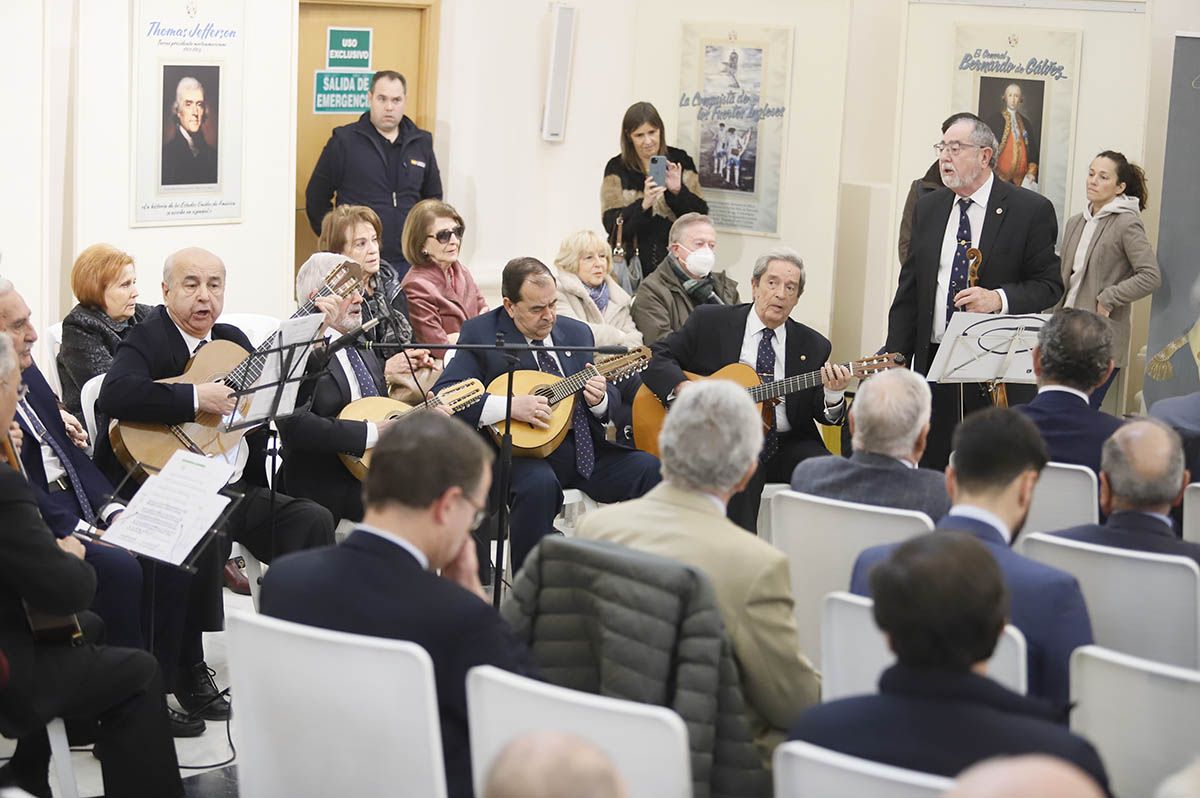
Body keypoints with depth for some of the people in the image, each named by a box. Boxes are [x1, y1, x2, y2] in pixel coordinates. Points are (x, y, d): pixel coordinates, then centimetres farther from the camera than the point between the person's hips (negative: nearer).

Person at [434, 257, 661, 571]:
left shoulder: (577, 332, 16)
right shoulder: (480, 334, -1)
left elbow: (612, 401, 21)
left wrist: (600, 399, -6)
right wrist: (510, 407, -23)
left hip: (584, 449, 5)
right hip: (524, 451, -5)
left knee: (651, 469, -18)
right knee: (539, 484, -38)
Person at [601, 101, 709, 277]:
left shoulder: (680, 161, 6)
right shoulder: (617, 168, 3)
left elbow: (700, 215, 2)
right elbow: (611, 223, -6)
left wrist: (678, 191, -15)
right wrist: (643, 205, -22)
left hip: (674, 261, 1)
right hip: (631, 262, -1)